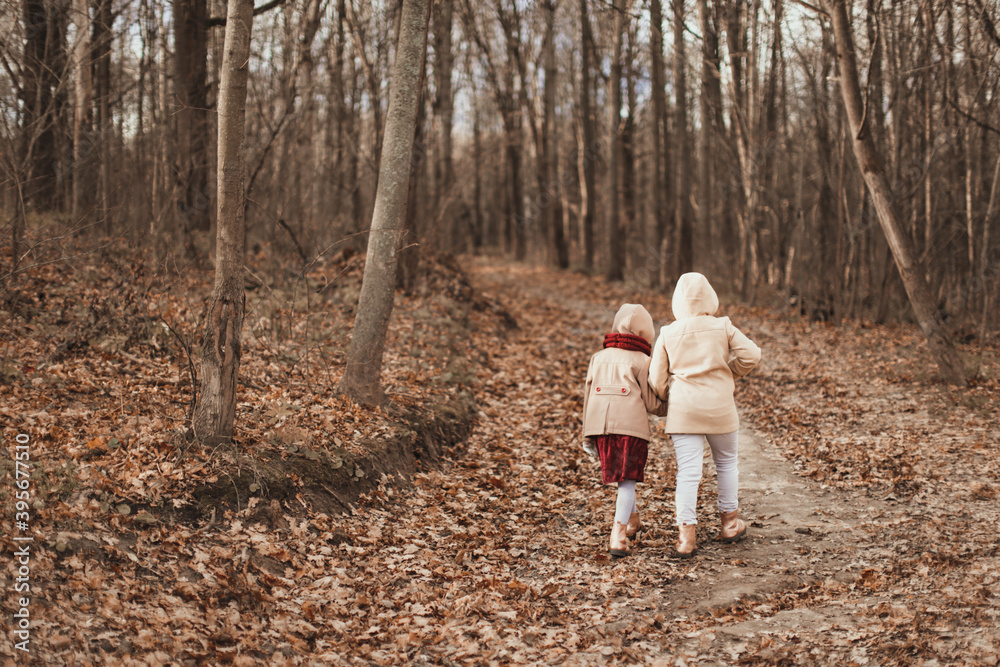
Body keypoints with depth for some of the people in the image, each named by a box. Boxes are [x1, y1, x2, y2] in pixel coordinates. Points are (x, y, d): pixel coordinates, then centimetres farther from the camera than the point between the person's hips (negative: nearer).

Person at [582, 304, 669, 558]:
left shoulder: (598, 357, 17)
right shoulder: (641, 361, 3)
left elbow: (588, 395, 17)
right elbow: (652, 404, 5)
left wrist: (587, 433, 23)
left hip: (599, 424, 4)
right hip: (631, 425, -4)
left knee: (620, 475, 22)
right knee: (627, 479, -1)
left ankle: (632, 519, 36)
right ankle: (618, 535, -12)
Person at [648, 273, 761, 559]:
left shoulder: (668, 334, 1)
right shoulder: (723, 327, -1)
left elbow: (657, 380, 2)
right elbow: (751, 355, -8)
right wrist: (730, 373, 10)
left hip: (682, 409, 0)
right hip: (719, 406, 0)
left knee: (688, 471, -1)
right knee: (727, 463, 20)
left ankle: (686, 535, -5)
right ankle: (729, 522, 30)